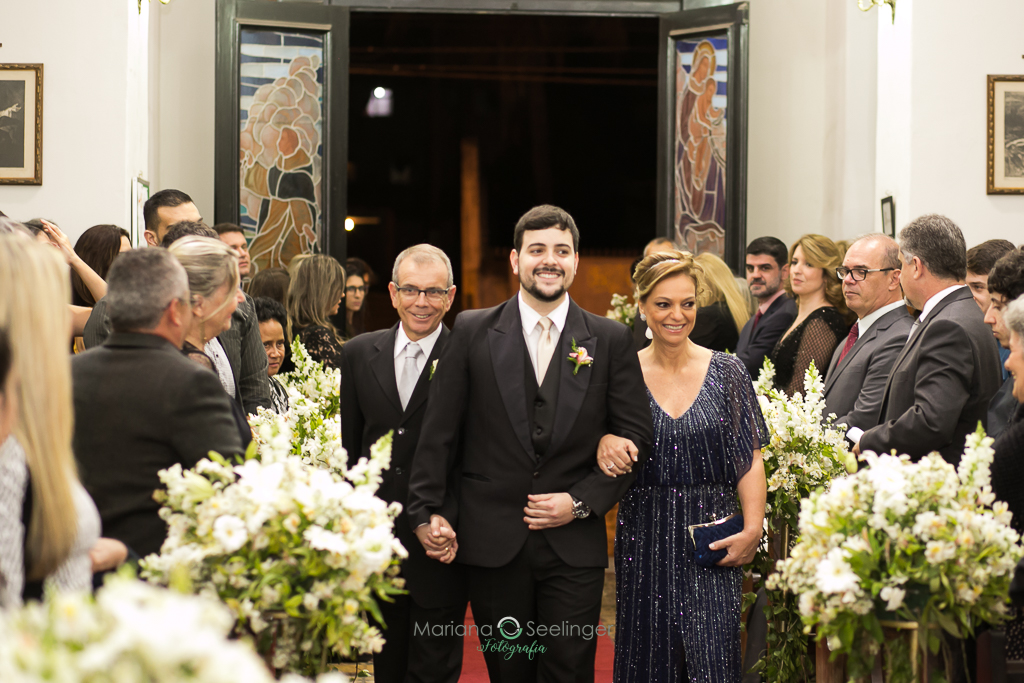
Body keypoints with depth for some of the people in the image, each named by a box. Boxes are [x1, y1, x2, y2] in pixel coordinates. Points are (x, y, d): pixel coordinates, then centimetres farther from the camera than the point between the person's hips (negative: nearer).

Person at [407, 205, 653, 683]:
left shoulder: (611, 340, 4)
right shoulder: (473, 332, 3)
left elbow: (636, 436, 5)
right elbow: (437, 432, 4)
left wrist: (581, 502, -5)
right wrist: (427, 512, -2)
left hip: (574, 545, 0)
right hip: (492, 544, 0)